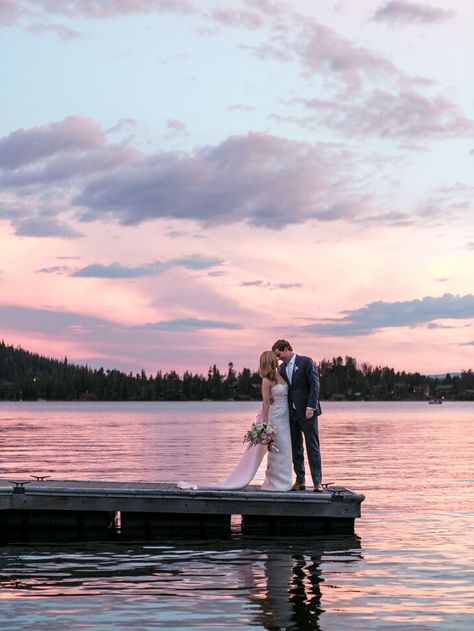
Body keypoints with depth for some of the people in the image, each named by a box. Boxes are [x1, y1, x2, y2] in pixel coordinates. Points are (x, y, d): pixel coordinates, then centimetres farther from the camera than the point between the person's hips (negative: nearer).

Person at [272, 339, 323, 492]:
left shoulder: (306, 362, -6)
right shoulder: (282, 367, 12)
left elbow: (315, 385, -11)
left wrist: (311, 407, -18)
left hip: (307, 412, -6)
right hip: (291, 413, 6)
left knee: (312, 447, -4)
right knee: (295, 448, 7)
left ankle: (317, 482, -3)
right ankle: (300, 481, 13)